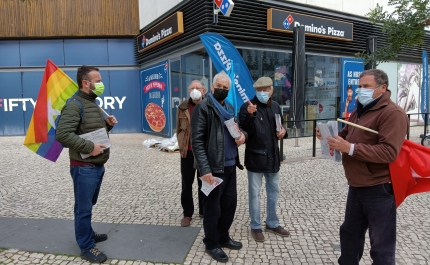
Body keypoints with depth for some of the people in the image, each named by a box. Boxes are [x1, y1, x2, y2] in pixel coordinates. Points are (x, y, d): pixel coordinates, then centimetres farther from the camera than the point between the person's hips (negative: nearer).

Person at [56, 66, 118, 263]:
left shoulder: (93, 104, 15)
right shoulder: (75, 105, -15)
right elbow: (62, 134, -25)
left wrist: (107, 124, 3)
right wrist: (89, 147, -24)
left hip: (98, 166, 9)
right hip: (84, 167, -9)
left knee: (89, 205, 22)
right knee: (84, 208, 3)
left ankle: (87, 234, 39)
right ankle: (86, 247, 16)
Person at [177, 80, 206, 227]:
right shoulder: (183, 107, 1)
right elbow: (179, 129, 8)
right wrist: (181, 144, 3)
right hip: (187, 152, 1)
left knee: (204, 183, 13)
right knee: (186, 184, 9)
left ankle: (204, 211, 29)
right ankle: (187, 213, 24)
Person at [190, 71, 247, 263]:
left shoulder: (229, 109, 14)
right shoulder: (202, 108, -10)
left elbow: (236, 128, 24)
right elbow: (197, 141, -16)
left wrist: (242, 134, -2)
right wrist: (205, 169, -22)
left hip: (230, 166, 8)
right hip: (213, 168, -8)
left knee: (230, 204, 17)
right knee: (212, 208, 6)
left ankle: (223, 237, 37)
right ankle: (211, 244, 25)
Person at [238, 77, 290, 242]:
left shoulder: (276, 106, 7)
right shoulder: (248, 106, -12)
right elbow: (242, 129, -22)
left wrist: (283, 131, 0)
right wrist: (249, 114, -38)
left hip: (272, 156, 6)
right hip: (255, 156, -6)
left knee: (274, 191, 18)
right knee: (254, 193, 6)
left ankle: (272, 223, 36)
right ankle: (255, 227, 23)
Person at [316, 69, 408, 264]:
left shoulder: (393, 113, -17)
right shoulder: (359, 111, 13)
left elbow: (388, 152, -27)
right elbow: (346, 134, 20)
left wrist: (351, 148, -31)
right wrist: (329, 136, -2)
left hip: (378, 190, -9)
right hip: (356, 187, 9)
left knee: (381, 245, 7)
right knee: (350, 232, 24)